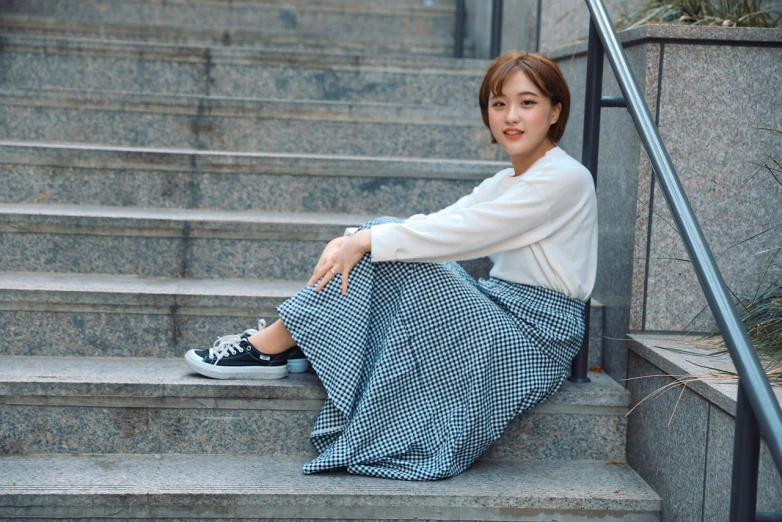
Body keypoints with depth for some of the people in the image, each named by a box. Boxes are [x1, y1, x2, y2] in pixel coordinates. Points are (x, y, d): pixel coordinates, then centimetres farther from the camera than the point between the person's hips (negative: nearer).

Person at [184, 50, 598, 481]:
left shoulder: (563, 178, -14)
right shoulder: (507, 182, 15)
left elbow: (462, 232, -21)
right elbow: (437, 223, 5)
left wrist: (366, 241, -18)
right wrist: (352, 241, -9)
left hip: (533, 340, -8)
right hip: (497, 308, 8)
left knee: (387, 249, -18)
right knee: (385, 233, -4)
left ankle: (270, 347, -10)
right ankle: (281, 342, -5)